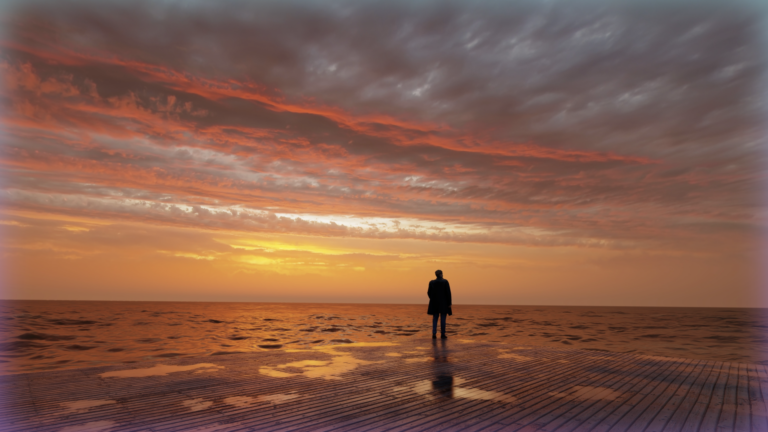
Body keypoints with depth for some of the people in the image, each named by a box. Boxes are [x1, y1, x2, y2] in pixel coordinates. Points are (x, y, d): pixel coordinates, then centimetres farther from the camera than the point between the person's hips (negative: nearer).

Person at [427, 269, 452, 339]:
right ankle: (442, 335, 5)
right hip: (443, 303, -3)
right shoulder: (445, 281, -7)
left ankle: (434, 334, -2)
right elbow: (448, 292, -10)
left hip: (434, 303, 3)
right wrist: (449, 303, -5)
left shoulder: (431, 282, 1)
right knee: (443, 319, 4)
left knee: (435, 319, 7)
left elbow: (429, 293, 2)